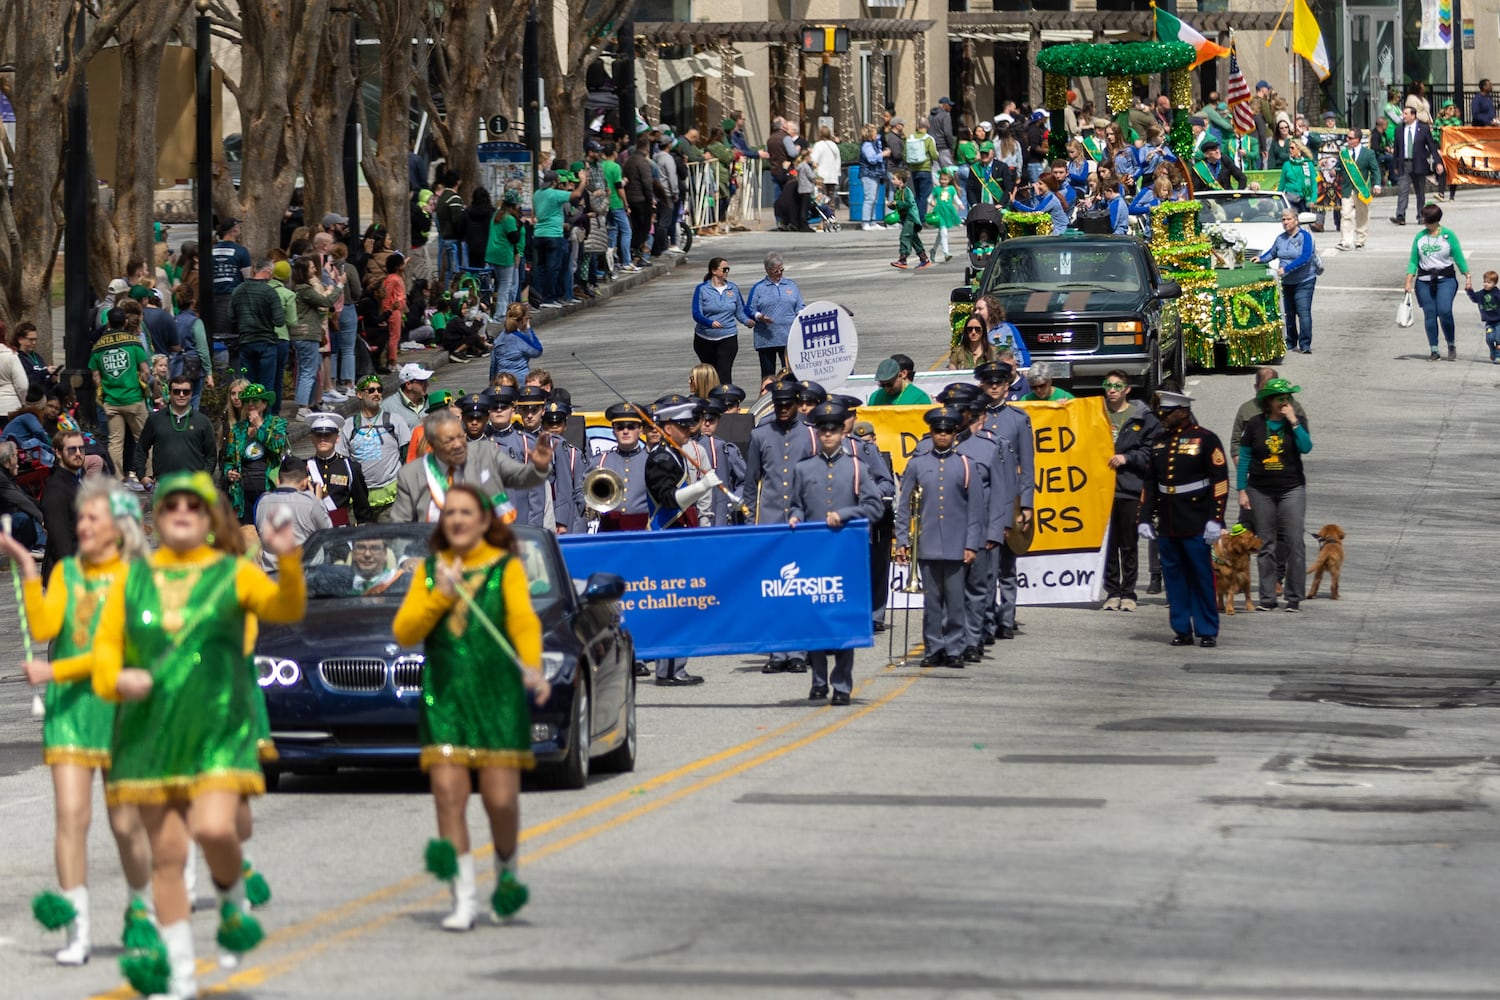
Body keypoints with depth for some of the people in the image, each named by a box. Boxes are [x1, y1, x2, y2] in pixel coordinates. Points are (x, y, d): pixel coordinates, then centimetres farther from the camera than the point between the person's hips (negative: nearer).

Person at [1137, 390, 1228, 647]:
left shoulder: (1205, 439, -5)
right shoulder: (1159, 442, 12)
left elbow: (1220, 481, -8)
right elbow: (1148, 482, 15)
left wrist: (1215, 519, -13)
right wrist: (1144, 518, 8)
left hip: (1196, 524, -5)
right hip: (1167, 525, 5)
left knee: (1201, 576, -2)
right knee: (1174, 576, 6)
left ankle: (1207, 631, 5)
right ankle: (1182, 629, 13)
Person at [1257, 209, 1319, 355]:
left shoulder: (1305, 236, -8)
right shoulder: (1281, 239, 11)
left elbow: (1305, 258, -20)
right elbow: (1272, 253, 27)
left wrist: (1286, 268, -25)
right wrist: (1261, 259, 8)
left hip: (1304, 282, -6)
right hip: (1287, 282, 6)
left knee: (1303, 312, -14)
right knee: (1289, 314, 9)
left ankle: (1305, 344, -16)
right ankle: (1291, 343, 19)